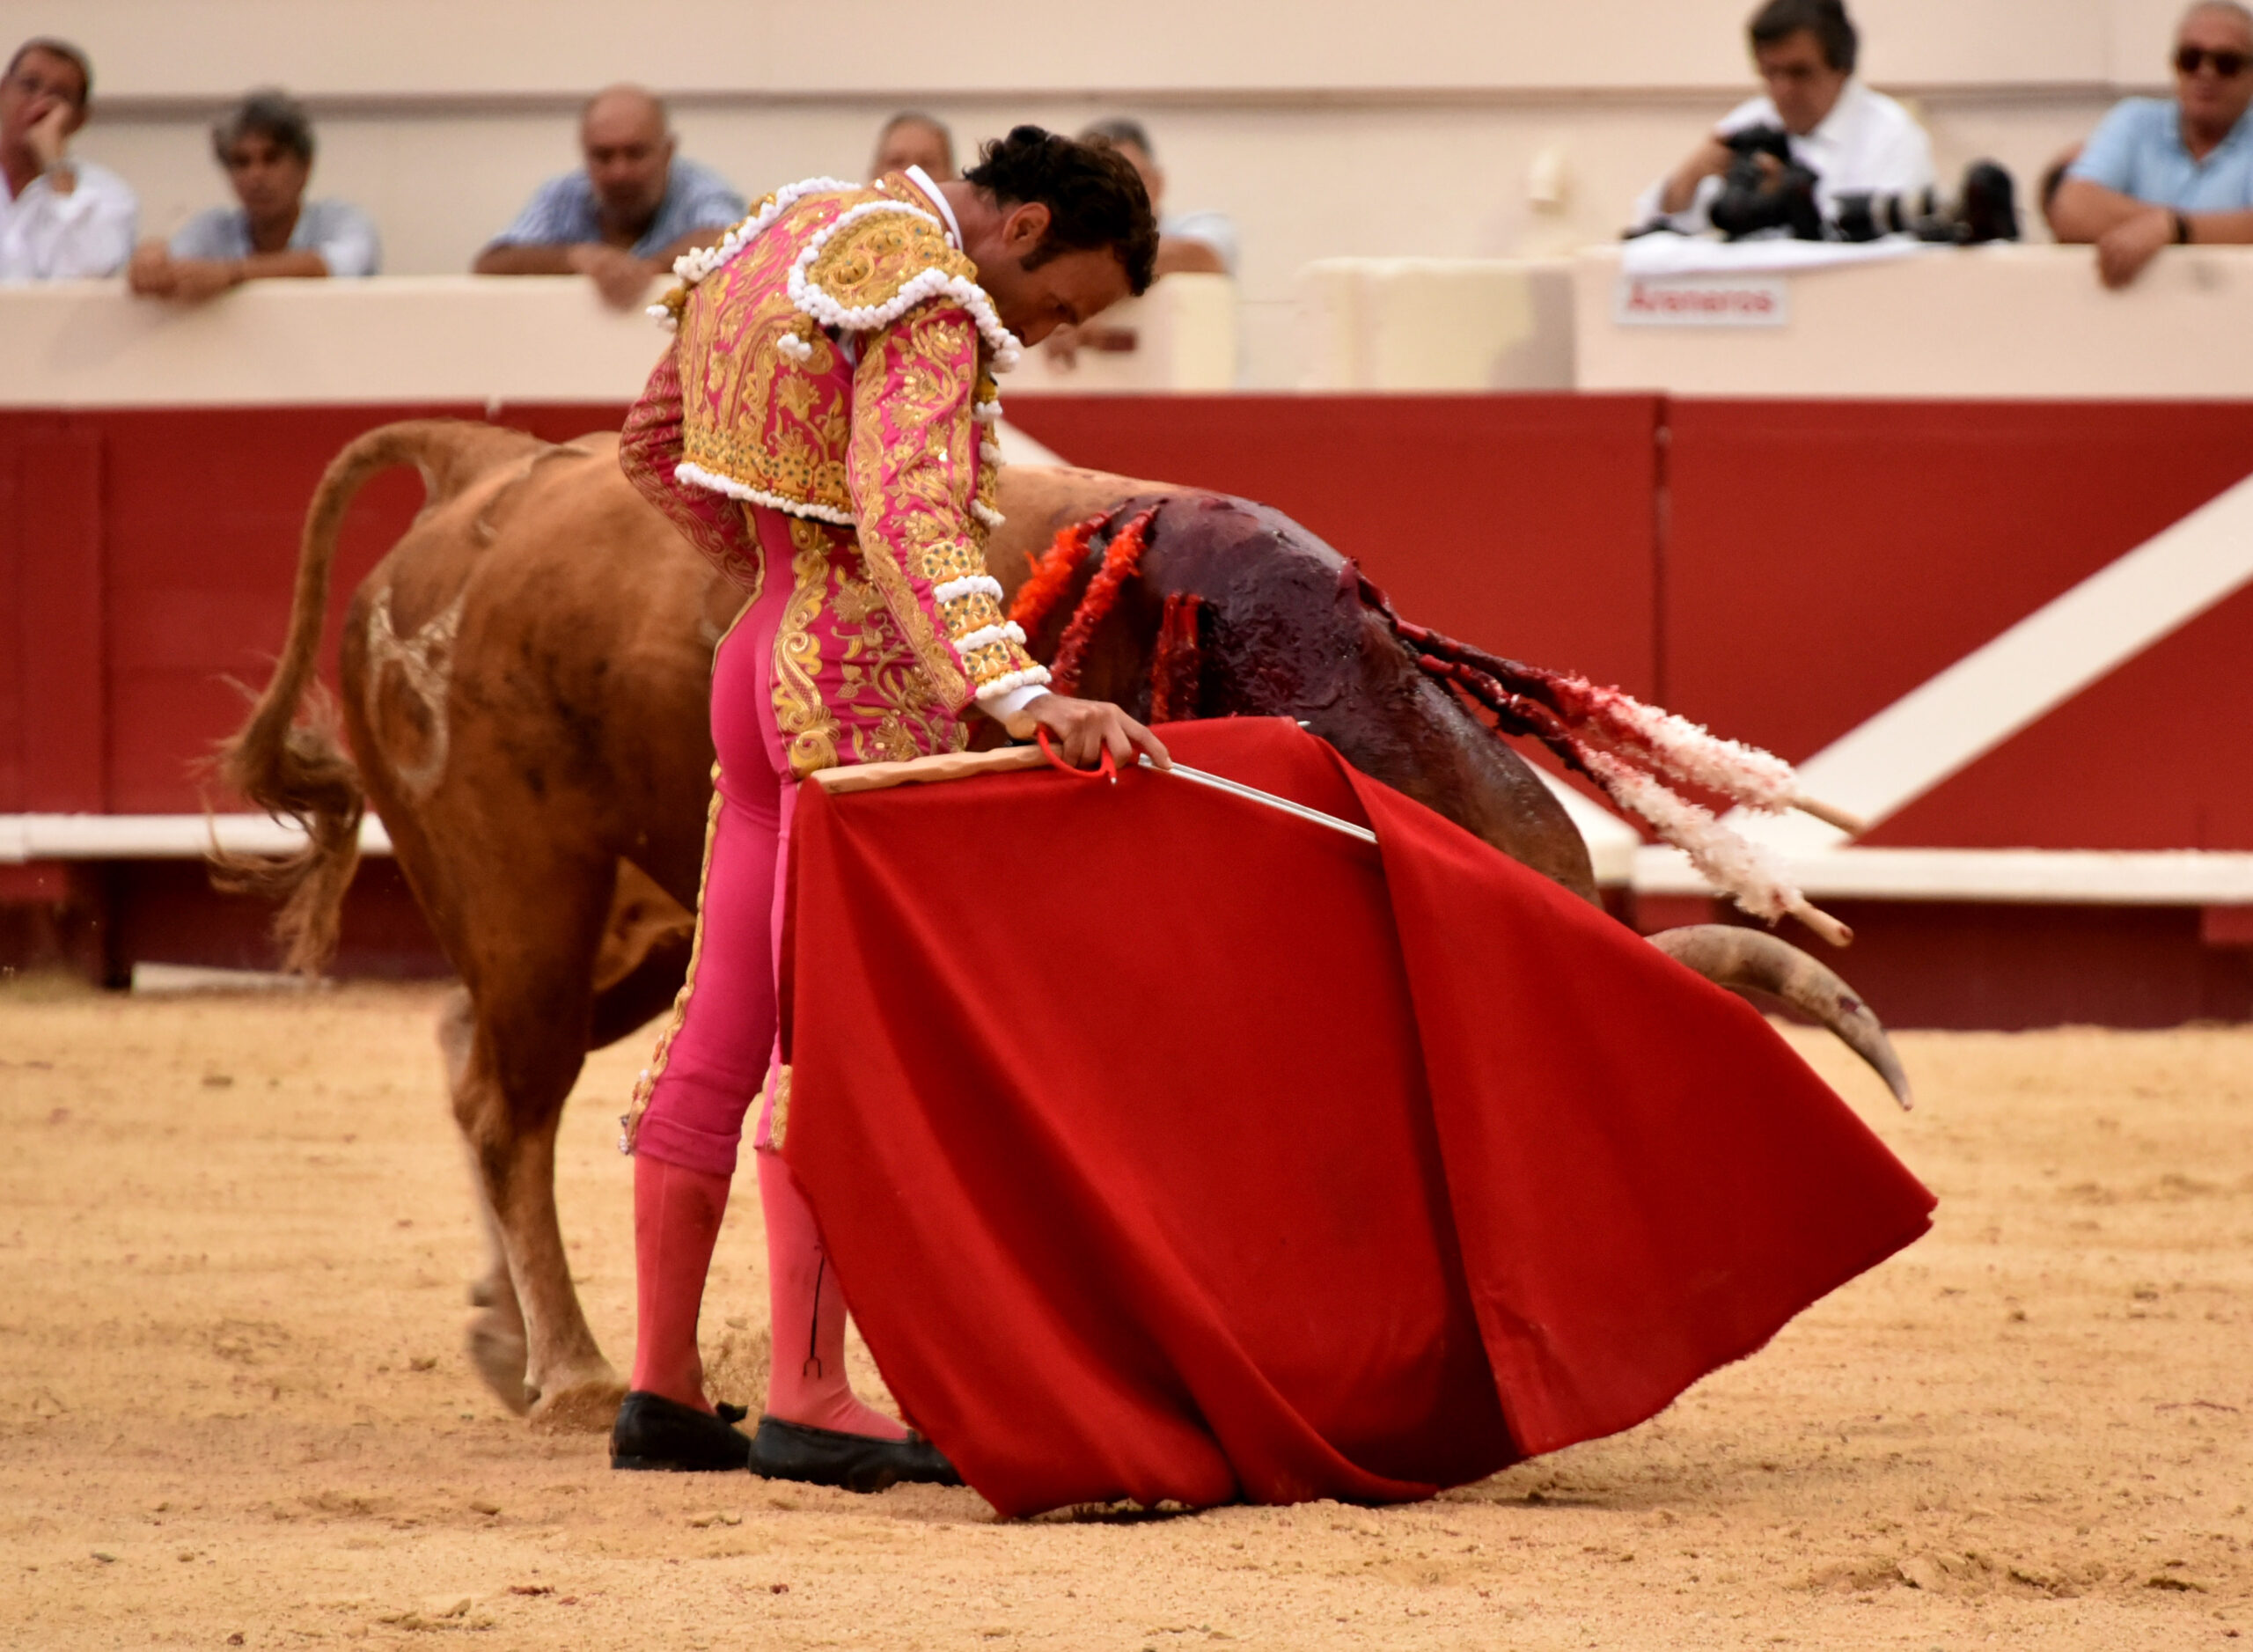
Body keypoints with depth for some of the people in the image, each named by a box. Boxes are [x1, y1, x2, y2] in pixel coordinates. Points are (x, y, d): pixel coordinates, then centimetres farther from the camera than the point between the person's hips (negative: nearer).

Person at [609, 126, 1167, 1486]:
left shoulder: (787, 237, 14)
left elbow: (657, 446, 24)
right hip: (876, 685, -9)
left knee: (723, 1037, 10)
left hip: (767, 662, 9)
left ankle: (665, 1390, 13)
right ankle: (809, 1402, -7)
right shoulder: (929, 299, -16)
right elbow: (906, 513, -31)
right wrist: (1026, 697, -42)